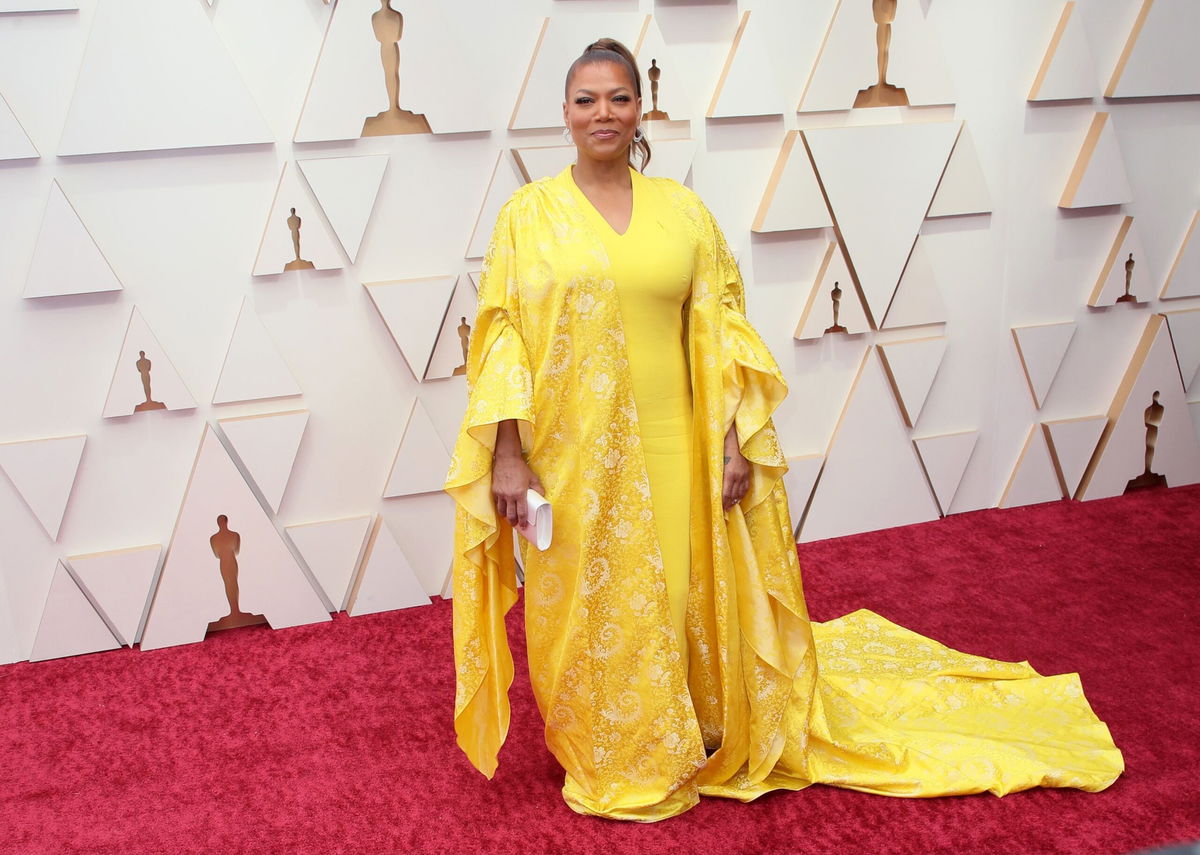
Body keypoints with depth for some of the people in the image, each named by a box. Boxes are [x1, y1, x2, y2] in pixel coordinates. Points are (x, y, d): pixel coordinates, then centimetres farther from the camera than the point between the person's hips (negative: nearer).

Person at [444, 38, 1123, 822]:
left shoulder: (682, 210, 4)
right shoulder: (528, 215, 0)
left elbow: (719, 330, 3)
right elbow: (502, 333, -3)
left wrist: (734, 438, -3)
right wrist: (507, 454, -9)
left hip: (670, 453, 1)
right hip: (568, 456, -1)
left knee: (679, 602, 10)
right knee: (583, 614, 8)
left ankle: (692, 746, 34)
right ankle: (604, 760, 31)